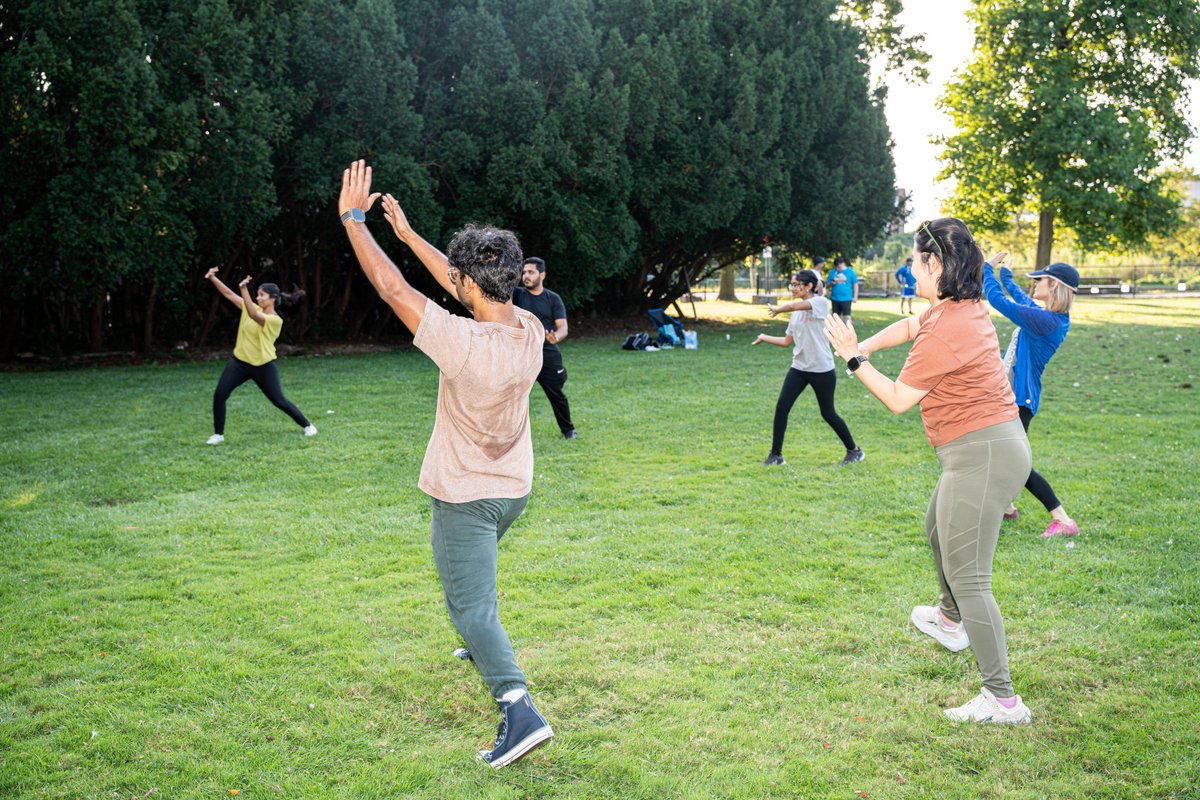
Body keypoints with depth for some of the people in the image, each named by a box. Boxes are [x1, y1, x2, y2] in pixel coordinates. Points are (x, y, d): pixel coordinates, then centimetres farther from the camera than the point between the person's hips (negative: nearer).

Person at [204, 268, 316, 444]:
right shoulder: (252, 308, 1)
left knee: (279, 401, 2)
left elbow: (254, 316, -35)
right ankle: (218, 434, 6)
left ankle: (307, 425, 21)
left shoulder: (275, 320, -17)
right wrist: (212, 278, -12)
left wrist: (244, 290, -42)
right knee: (219, 395, -8)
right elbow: (228, 294, 0)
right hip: (239, 361, 5)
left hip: (263, 366, -5)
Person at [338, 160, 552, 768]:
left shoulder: (463, 344, -29)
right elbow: (465, 287, 6)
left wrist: (353, 218, -10)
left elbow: (391, 287, -22)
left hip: (465, 496, -8)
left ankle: (519, 710, -19)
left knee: (472, 606, -6)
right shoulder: (531, 331, -9)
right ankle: (483, 651, 52)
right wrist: (408, 234, 12)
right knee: (473, 570, 33)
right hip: (513, 489, 8)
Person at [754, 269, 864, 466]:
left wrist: (778, 309, -9)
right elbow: (788, 341, 16)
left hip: (822, 370, -6)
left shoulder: (821, 303, -11)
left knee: (828, 414, 3)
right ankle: (776, 454, 2)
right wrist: (764, 338, 13)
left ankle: (854, 451, 22)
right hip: (799, 368, 6)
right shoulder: (796, 313, 12)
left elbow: (795, 305, -27)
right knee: (781, 407, -7)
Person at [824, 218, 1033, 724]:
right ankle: (951, 622, 54)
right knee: (937, 528, 32)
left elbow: (898, 400, -12)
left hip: (982, 457, -11)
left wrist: (854, 358, -3)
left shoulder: (946, 330, -23)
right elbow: (908, 327, 27)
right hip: (992, 448, 11)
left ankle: (1002, 700, -3)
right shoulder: (965, 307, 7)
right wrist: (864, 347, 15)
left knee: (967, 576, -7)